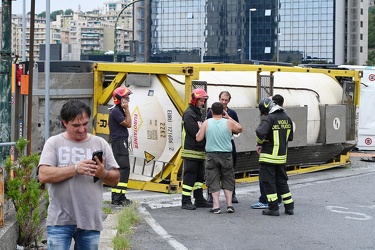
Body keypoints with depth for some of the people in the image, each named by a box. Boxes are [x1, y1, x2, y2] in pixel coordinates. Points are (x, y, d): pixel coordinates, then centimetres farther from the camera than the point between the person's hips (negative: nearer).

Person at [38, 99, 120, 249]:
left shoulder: (100, 144, 7)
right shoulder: (54, 143, 0)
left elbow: (115, 179, 8)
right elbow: (43, 175, -12)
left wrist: (103, 174, -14)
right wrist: (75, 169, -19)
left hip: (90, 221, 3)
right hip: (60, 221, -2)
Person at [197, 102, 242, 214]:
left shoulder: (206, 123, -4)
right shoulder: (228, 123, -3)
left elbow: (198, 138, -3)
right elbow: (240, 129, 15)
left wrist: (200, 129, 15)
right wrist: (229, 118, 18)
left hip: (211, 155, 0)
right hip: (226, 155, 0)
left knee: (213, 181, 5)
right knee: (228, 180, 12)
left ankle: (216, 206, -1)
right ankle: (229, 204, 7)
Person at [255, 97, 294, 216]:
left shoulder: (269, 118, -16)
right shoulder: (286, 118, 7)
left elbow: (260, 132, -31)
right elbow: (290, 137, 15)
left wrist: (259, 143, -11)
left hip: (268, 156, -7)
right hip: (282, 156, 7)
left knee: (269, 182, 2)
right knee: (282, 181, 17)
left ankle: (273, 208, 3)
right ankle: (289, 206, 19)